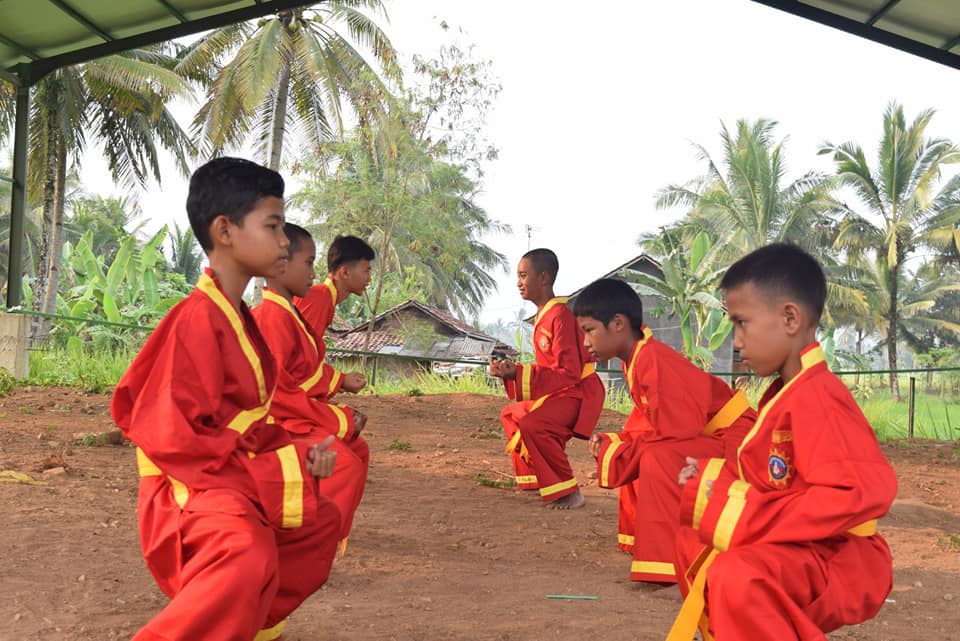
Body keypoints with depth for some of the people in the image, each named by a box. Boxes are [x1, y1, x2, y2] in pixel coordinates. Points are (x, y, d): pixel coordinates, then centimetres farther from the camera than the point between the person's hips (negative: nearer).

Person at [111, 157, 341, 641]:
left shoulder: (240, 319, 12)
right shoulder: (197, 318, -18)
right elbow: (170, 438, -23)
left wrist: (298, 453, 0)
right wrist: (276, 471, -21)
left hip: (238, 484, 10)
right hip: (191, 491, -10)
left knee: (321, 520, 25)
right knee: (248, 556, -38)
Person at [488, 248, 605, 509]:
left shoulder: (560, 315, -21)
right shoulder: (543, 315, 8)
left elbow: (569, 372, -25)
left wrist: (519, 373, -27)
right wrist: (511, 371, 2)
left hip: (577, 392, -11)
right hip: (557, 391, 11)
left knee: (532, 425, -31)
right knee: (511, 415, 23)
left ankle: (569, 492, -18)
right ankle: (535, 479, 27)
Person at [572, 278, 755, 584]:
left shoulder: (654, 361, -24)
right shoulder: (637, 360, 6)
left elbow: (677, 433, -25)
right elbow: (650, 424, 12)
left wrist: (618, 451, -15)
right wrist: (612, 443, -3)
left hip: (734, 436, -11)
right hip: (705, 435, 11)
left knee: (659, 459, -31)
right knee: (640, 458, 17)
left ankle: (666, 563, -27)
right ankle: (642, 538, 22)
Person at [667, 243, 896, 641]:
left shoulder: (816, 396, -22)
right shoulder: (783, 392, 10)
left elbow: (864, 490, -34)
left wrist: (745, 519, -31)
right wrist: (712, 477, 9)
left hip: (836, 561, -10)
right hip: (794, 549, 10)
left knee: (738, 577, -37)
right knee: (691, 541, 22)